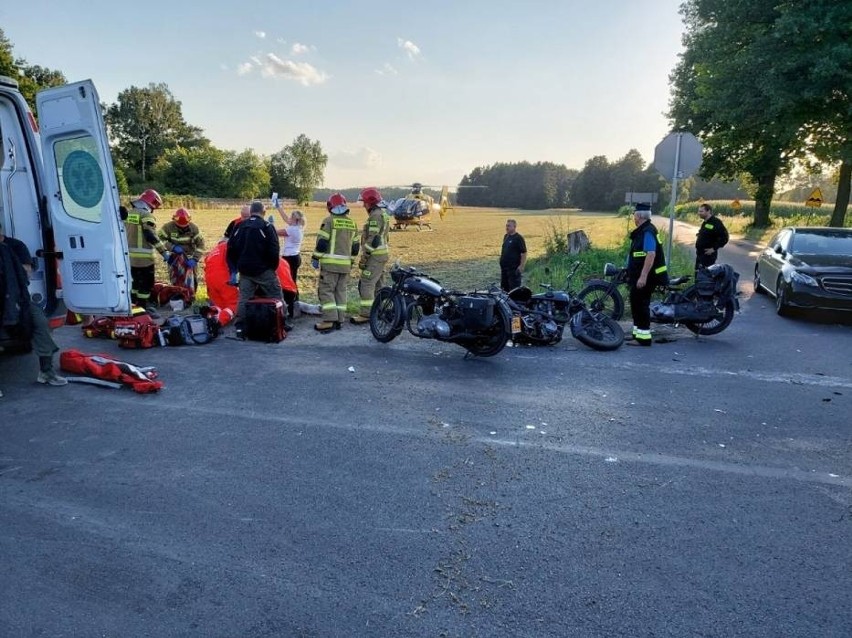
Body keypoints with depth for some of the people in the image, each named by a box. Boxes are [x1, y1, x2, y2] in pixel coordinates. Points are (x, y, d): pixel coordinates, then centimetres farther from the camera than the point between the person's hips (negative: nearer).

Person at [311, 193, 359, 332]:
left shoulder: (329, 221, -7)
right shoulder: (352, 223, 12)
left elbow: (322, 242, -11)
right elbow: (355, 246, 15)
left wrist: (315, 258, -2)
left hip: (330, 263, -6)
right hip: (345, 264, 6)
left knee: (326, 290, -4)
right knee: (341, 291, 12)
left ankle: (329, 320, -12)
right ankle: (339, 319, 12)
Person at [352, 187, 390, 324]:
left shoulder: (376, 215, -15)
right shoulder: (383, 213, 18)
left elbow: (372, 239, -21)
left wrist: (364, 257, -19)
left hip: (375, 256, -11)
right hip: (382, 255, 11)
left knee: (366, 284, -11)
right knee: (377, 284, 14)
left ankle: (365, 314, -12)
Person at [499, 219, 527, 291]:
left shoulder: (518, 238, -11)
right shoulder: (506, 236, 13)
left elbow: (524, 252, -14)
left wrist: (521, 266, -19)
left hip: (514, 268, -8)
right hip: (504, 267, 9)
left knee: (514, 288, -7)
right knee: (504, 287, 14)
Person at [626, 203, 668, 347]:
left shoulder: (647, 231, -18)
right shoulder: (642, 230, 15)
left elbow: (651, 254, -27)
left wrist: (643, 276, -30)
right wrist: (633, 275, 27)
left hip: (644, 277, -10)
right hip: (639, 276, 10)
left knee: (641, 304, -7)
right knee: (636, 303, 16)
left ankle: (643, 337, -2)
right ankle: (638, 333, 25)